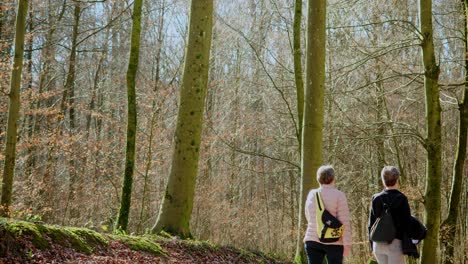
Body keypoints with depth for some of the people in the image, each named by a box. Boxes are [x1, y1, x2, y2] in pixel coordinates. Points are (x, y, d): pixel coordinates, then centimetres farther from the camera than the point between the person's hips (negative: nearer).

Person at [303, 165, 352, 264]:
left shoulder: (311, 194, 6)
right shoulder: (338, 195, -8)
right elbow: (344, 222, -11)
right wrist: (347, 244, -9)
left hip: (312, 240, 4)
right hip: (333, 243, -4)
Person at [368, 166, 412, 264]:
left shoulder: (376, 198, 5)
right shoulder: (401, 198, -8)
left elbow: (371, 224, 9)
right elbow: (406, 222, -8)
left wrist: (372, 244, 17)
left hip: (378, 244, 5)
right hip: (395, 242, -5)